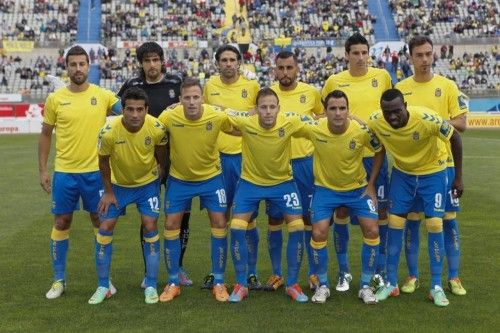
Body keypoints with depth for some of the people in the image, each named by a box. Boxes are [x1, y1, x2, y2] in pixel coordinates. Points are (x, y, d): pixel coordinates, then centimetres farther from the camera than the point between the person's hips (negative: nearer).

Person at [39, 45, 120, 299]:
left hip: (96, 171, 0)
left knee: (100, 222, 8)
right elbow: (45, 135, 8)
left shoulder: (104, 95, -1)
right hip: (64, 172, 1)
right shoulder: (55, 99, 0)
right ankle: (59, 280, 21)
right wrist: (42, 170, 5)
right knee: (61, 223, 8)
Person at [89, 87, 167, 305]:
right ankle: (103, 286, 11)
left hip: (148, 183, 0)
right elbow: (103, 161, -10)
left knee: (150, 227, -7)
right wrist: (108, 192, -4)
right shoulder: (109, 132, -28)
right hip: (118, 184, 0)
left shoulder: (157, 129, -25)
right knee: (105, 228, -3)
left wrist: (159, 178, 4)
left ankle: (151, 286, 6)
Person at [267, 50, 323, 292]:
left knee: (309, 217, 4)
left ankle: (314, 273, 15)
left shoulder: (311, 93, 0)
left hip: (304, 162, 0)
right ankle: (276, 273, 17)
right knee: (275, 219, 5)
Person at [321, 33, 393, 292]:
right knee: (341, 212, 4)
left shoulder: (382, 76, 1)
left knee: (380, 211, 4)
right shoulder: (334, 81, 0)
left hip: (375, 154, 1)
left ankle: (381, 270, 19)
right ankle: (343, 272, 17)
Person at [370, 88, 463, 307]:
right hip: (402, 173, 3)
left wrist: (458, 178, -11)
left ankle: (436, 287, 4)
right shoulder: (375, 122, -24)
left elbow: (455, 138, -17)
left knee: (434, 225, -7)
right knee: (394, 223, -1)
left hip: (432, 173, -3)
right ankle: (391, 284, 11)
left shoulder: (426, 119, -32)